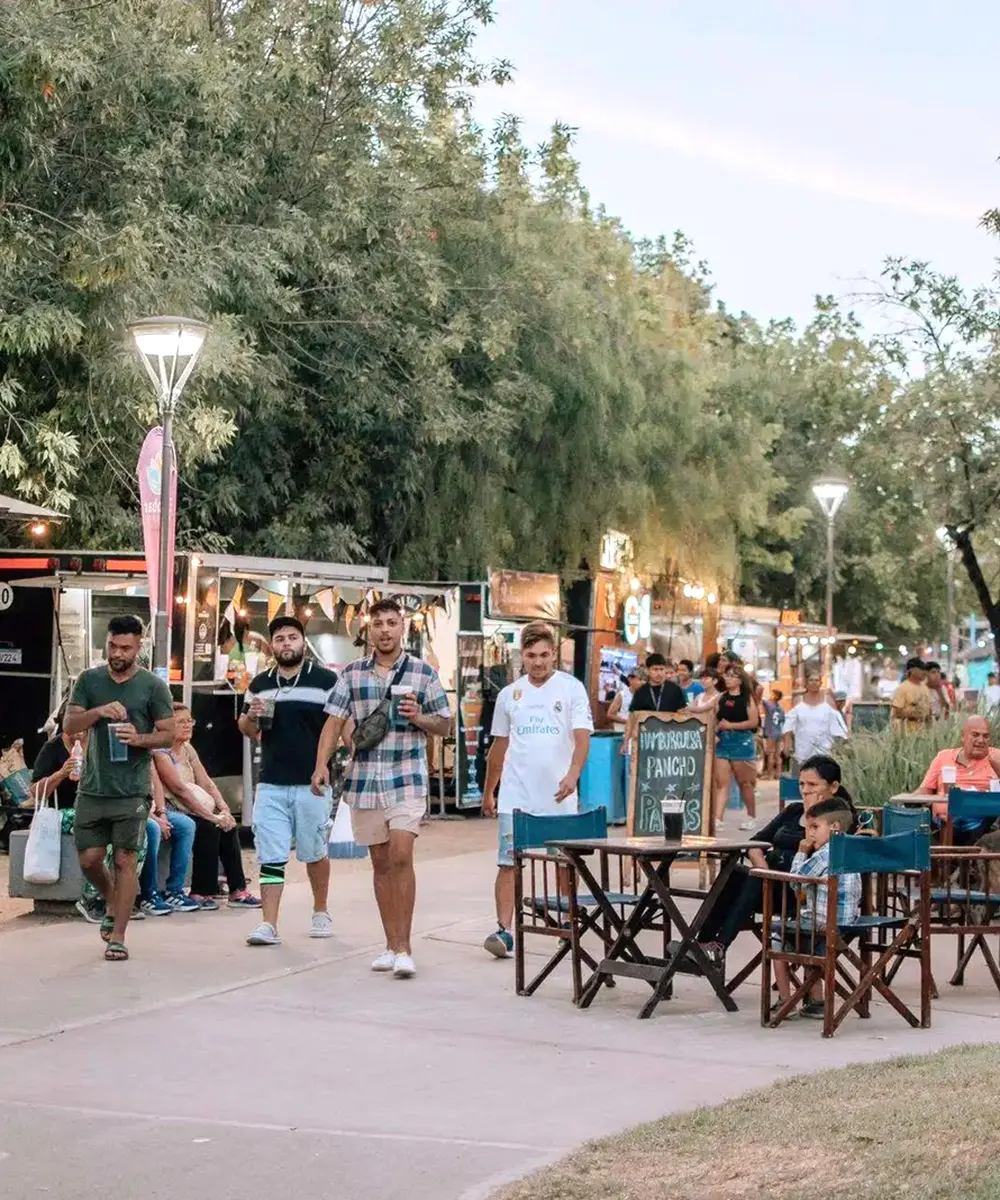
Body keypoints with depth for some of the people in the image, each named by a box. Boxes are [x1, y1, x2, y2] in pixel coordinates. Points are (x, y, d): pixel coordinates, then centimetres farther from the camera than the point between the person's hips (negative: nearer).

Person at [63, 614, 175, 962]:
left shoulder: (153, 686, 0)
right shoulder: (88, 680, 7)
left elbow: (168, 734, 2)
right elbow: (69, 725, 1)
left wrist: (139, 739, -19)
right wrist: (98, 712, -18)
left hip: (132, 790, -3)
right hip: (92, 787, 3)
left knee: (124, 861, -3)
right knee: (89, 859, 6)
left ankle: (118, 937, 2)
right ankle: (113, 903, 35)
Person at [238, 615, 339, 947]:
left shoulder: (325, 680, -2)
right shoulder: (259, 684, 11)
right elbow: (246, 730, 20)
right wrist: (251, 716, -3)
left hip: (312, 784, -3)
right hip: (270, 785, 3)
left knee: (314, 853, 12)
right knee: (270, 857, -2)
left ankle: (320, 912, 30)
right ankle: (269, 925, -3)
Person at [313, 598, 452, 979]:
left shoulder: (423, 672, 2)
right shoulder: (352, 673, 7)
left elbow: (444, 725, 7)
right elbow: (334, 720, 3)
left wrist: (418, 718, -13)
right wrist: (322, 764, -9)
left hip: (407, 779, -3)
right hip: (364, 780, 3)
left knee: (401, 857, -14)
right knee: (380, 863, 9)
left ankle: (404, 948, -10)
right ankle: (391, 945, 18)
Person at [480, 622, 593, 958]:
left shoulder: (571, 688, -1)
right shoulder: (509, 694, 10)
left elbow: (582, 737, -10)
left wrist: (572, 774, -27)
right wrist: (488, 792, 21)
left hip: (558, 796, -2)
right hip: (516, 796, 2)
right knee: (508, 863, -7)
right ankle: (504, 930, -8)